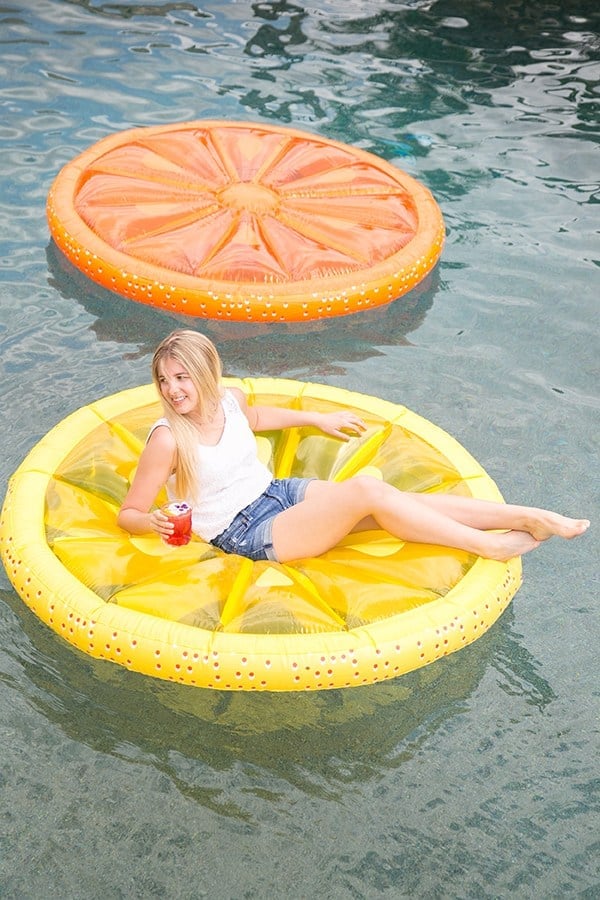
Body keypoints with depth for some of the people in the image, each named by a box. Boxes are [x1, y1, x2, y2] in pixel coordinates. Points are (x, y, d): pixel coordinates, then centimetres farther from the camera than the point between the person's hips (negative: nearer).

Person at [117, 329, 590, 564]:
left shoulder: (229, 398, 0)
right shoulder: (167, 440, -18)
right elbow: (128, 513, -12)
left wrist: (318, 418, 28)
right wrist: (153, 523, -34)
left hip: (279, 492, 7)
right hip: (246, 535, -6)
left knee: (388, 497, -14)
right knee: (365, 491, -26)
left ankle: (527, 516, -15)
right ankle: (488, 545, -18)